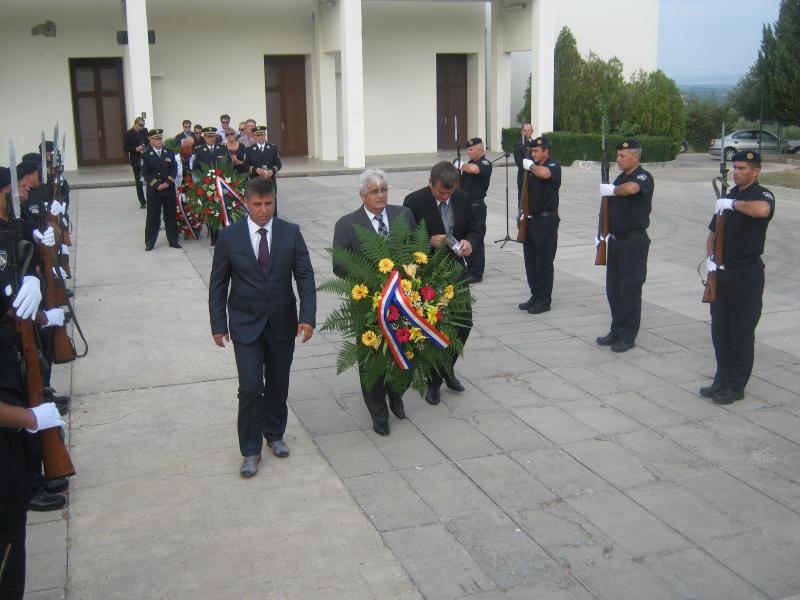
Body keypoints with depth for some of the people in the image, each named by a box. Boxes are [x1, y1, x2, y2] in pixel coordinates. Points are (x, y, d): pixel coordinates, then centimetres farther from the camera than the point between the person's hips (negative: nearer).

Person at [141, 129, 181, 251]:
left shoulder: (169, 153, 8)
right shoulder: (146, 154, 0)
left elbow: (174, 169, 2)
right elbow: (145, 172, -5)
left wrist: (167, 183, -11)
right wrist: (157, 185, -13)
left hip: (169, 189, 2)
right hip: (154, 190, -2)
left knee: (171, 215, 7)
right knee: (152, 217, 1)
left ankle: (173, 240, 14)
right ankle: (150, 242, 8)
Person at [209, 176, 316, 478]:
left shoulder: (291, 233, -4)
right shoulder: (229, 236, -6)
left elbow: (305, 276, -4)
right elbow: (218, 284, 0)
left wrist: (308, 316, -14)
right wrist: (218, 324, -2)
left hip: (282, 323, 2)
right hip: (245, 325, -2)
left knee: (278, 385, 14)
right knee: (250, 388, -6)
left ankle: (274, 435, 36)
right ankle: (250, 450, 8)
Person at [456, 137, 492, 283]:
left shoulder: (485, 164, -12)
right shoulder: (469, 163, 14)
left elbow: (473, 169, -35)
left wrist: (462, 166, -17)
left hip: (477, 207, -8)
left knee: (476, 241, -3)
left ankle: (476, 273, 5)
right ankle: (469, 270, 25)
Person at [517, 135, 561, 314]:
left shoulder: (554, 167, -9)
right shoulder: (533, 166, 13)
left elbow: (544, 173, -34)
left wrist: (530, 166, -16)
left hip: (546, 220, -8)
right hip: (531, 219, 8)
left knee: (544, 262, -2)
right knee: (530, 261, 11)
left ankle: (544, 300, 5)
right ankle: (535, 295, 22)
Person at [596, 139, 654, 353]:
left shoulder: (643, 177, -13)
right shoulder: (620, 177, 14)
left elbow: (630, 189, -36)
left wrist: (612, 190, -17)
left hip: (634, 241, -8)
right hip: (616, 239, 8)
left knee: (630, 289, -2)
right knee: (613, 288, 13)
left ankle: (628, 336, 7)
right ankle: (616, 331, 24)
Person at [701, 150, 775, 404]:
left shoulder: (762, 195, -9)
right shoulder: (730, 194, 14)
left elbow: (762, 210, -36)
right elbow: (713, 231, 19)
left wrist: (733, 204, -22)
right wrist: (711, 257, 4)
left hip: (747, 272, -7)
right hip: (723, 271, 7)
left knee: (742, 331, 0)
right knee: (720, 329, 12)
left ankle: (736, 386, 9)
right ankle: (722, 380, 23)